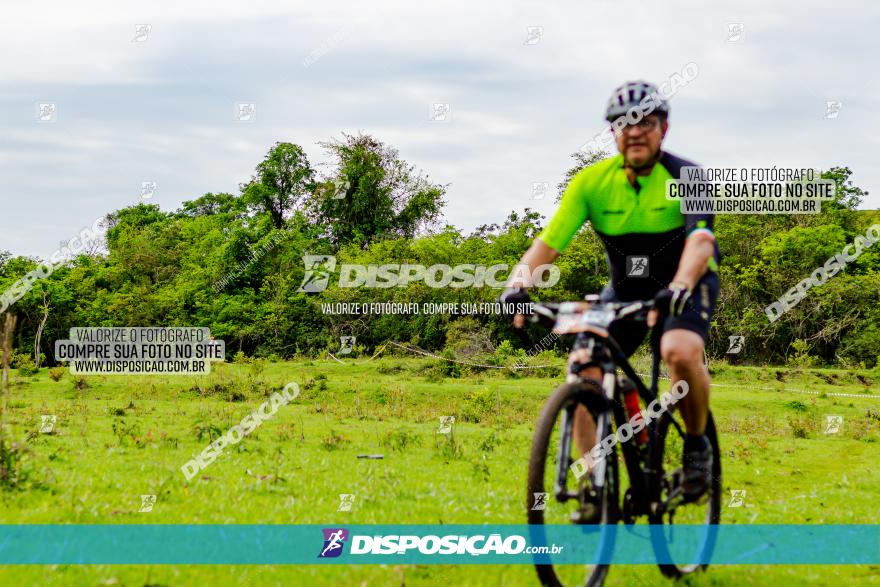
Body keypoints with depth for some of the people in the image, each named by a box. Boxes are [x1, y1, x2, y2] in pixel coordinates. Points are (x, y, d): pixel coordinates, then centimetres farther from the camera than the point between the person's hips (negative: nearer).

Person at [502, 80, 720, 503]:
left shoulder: (687, 177, -19)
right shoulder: (592, 181, -12)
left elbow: (701, 241, -35)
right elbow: (549, 241, -18)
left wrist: (677, 289, -53)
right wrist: (518, 284, -36)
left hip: (686, 286, -3)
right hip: (624, 289, 3)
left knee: (681, 353, -33)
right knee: (583, 369, -17)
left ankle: (697, 444, -7)